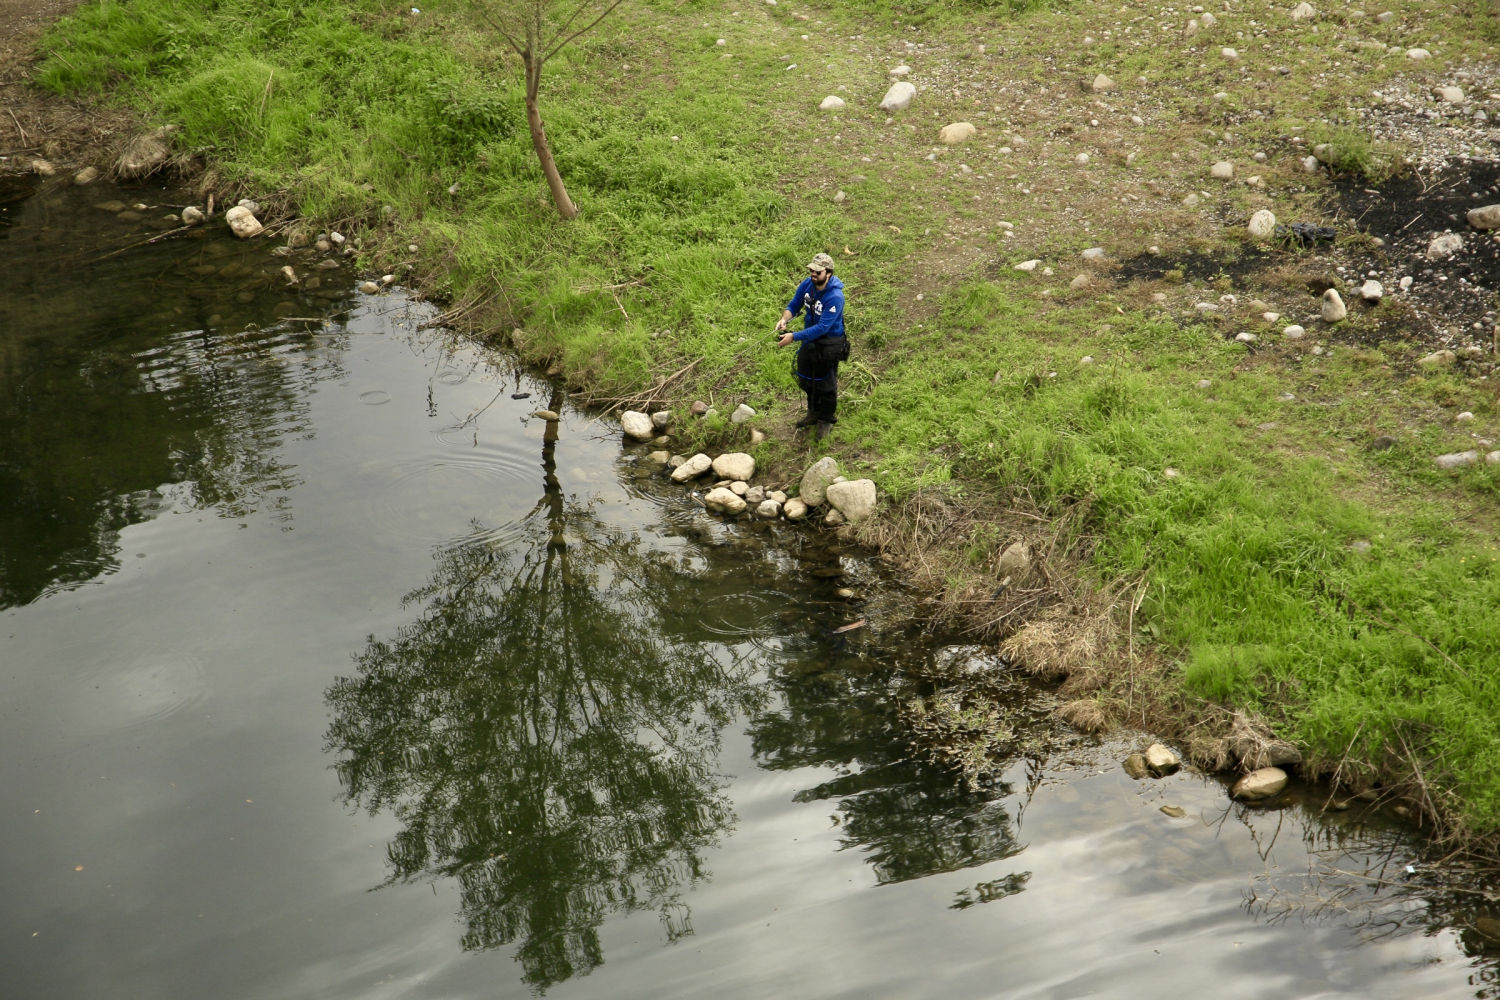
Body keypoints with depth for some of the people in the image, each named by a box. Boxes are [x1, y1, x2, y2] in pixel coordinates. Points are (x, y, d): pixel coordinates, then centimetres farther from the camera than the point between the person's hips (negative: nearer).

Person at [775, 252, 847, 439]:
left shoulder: (835, 297, -32)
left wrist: (793, 337, -37)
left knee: (825, 383, 10)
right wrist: (784, 319, -21)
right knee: (805, 379, 22)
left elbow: (823, 327, -34)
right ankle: (814, 412, 46)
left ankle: (827, 420, 32)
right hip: (809, 339, 7)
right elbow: (793, 305, 2)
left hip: (829, 344, -7)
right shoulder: (807, 284, -12)